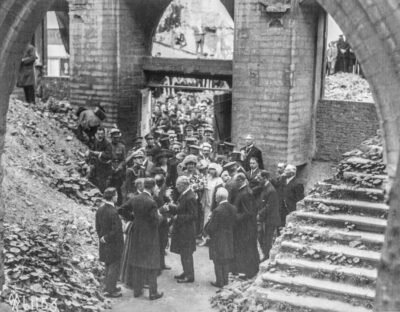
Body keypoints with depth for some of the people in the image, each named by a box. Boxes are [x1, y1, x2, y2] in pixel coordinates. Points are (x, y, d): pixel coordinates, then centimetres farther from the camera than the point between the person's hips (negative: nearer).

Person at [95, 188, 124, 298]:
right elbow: (116, 230, -25)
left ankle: (109, 287, 33)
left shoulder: (100, 210, 0)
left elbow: (98, 227, 7)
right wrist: (106, 238, -12)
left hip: (104, 244, 8)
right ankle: (110, 290, 11)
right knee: (114, 267, 5)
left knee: (109, 266, 21)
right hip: (114, 244, -8)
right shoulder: (113, 212, -25)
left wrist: (102, 238, 9)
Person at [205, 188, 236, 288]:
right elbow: (233, 223, 5)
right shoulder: (233, 208, -3)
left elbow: (211, 228, -19)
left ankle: (219, 282, 13)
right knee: (226, 260, 18)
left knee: (218, 261, 6)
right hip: (229, 238, 6)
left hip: (218, 239, -6)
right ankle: (225, 280, 26)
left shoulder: (217, 211, -23)